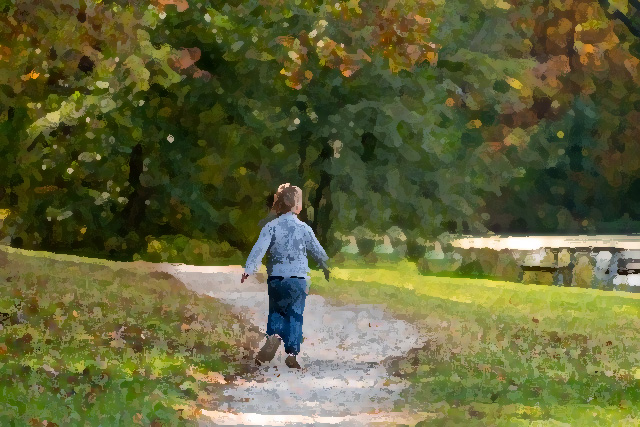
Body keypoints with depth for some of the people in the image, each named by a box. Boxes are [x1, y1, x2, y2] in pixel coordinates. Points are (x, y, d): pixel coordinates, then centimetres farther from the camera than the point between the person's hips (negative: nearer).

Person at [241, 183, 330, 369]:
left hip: (276, 278, 1)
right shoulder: (304, 228, -1)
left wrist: (249, 269, -21)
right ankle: (291, 353, -4)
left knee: (276, 311, 14)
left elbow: (259, 248, -16)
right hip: (298, 278, -1)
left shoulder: (271, 227, -2)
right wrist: (326, 268, 26)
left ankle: (274, 336, -16)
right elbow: (318, 251, 8)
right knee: (295, 315, 5)